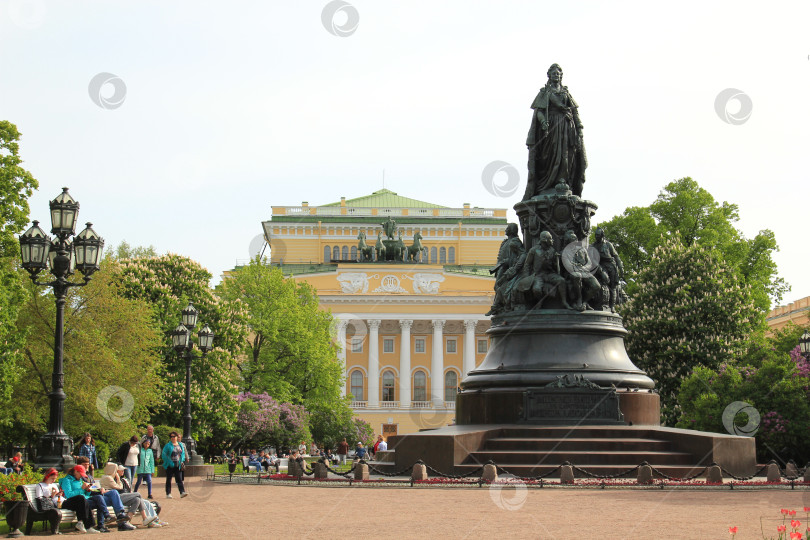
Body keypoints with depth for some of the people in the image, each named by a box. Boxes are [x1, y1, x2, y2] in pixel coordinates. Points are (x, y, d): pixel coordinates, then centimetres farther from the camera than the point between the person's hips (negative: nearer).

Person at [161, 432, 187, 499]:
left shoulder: (180, 445, 12)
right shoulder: (168, 445, -4)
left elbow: (183, 453, 19)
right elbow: (163, 454, -8)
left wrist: (182, 461, 2)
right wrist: (169, 462, -17)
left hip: (177, 465, 3)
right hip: (170, 465, -3)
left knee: (179, 479, -4)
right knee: (169, 479, 3)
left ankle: (182, 492, -12)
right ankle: (168, 494, 7)